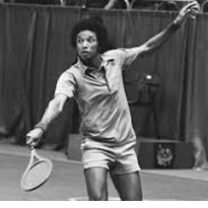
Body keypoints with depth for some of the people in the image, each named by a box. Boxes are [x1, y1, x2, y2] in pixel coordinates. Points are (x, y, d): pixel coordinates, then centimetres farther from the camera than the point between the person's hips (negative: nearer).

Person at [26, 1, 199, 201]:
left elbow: (146, 48, 12)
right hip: (96, 145, -4)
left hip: (125, 146, 4)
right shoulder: (71, 76, -16)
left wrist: (175, 24, 3)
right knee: (97, 200, -25)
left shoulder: (114, 58, -2)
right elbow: (57, 102, -33)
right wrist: (41, 127, -52)